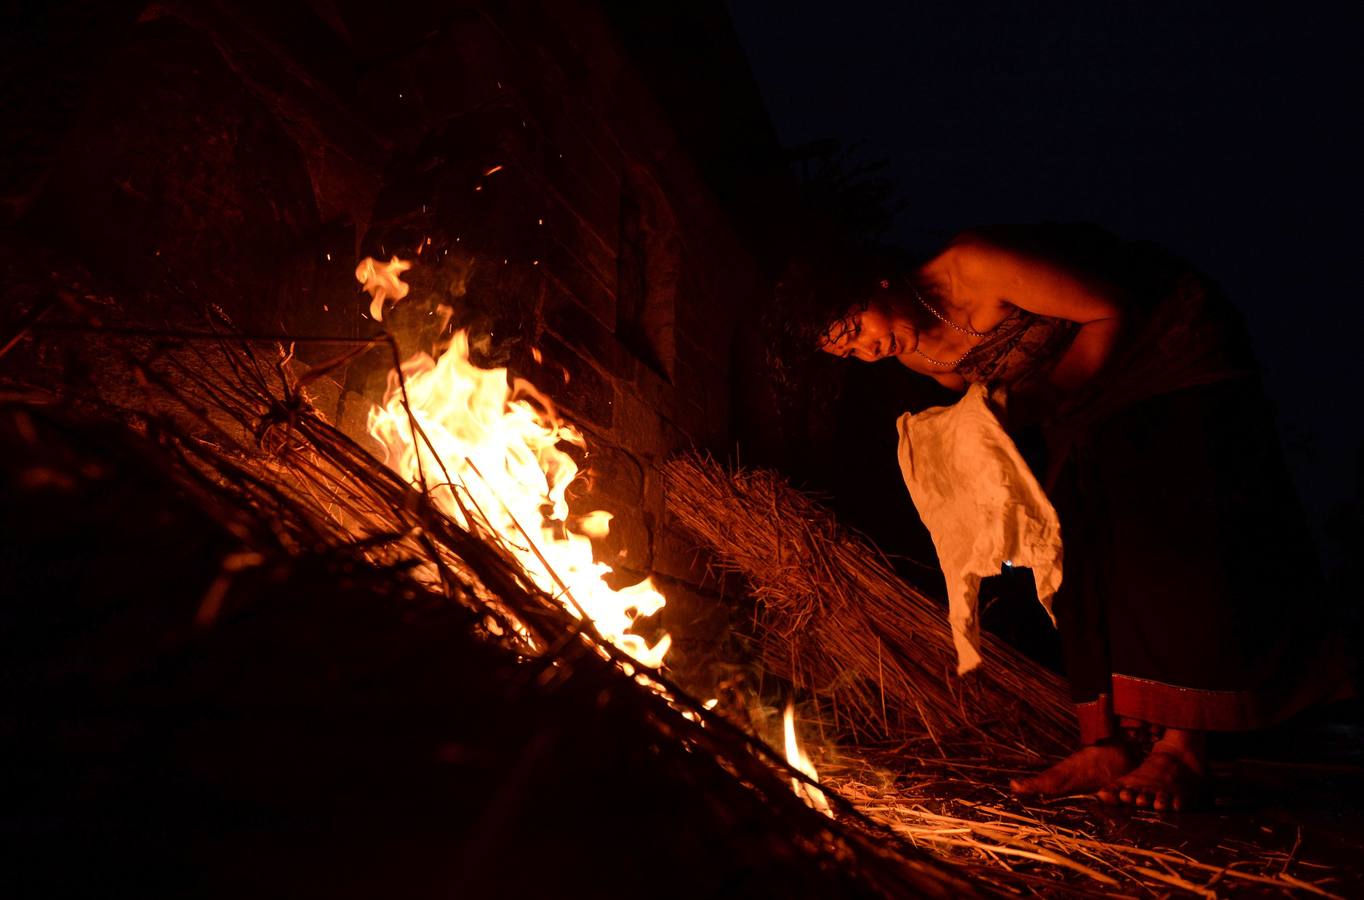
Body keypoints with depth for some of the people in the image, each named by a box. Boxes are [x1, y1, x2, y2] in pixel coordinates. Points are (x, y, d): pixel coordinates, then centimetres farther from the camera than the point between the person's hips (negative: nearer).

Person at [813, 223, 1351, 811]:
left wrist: (1042, 399, -22)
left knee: (1164, 533, -17)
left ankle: (1180, 747, -16)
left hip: (1167, 349, -7)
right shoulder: (920, 357, -3)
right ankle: (1107, 746, -3)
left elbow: (1114, 311, -23)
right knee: (1083, 553, -3)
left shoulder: (973, 265, -27)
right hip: (1087, 413, 8)